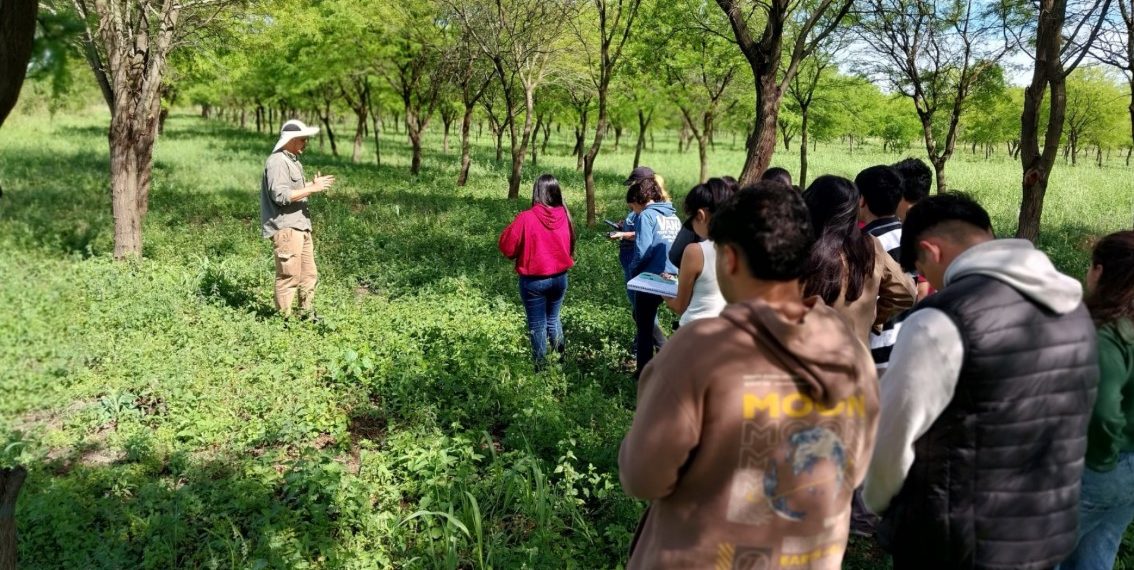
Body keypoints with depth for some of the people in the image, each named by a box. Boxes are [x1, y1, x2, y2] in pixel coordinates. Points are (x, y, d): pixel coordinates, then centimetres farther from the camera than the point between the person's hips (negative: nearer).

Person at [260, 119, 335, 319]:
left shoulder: (292, 160, 17)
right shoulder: (277, 162, -15)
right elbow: (280, 195, -24)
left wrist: (313, 184, 13)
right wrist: (312, 189, -21)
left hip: (300, 226, 10)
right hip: (286, 229, -10)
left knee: (309, 274, 15)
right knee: (289, 276, -5)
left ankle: (308, 314, 26)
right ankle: (284, 318, 4)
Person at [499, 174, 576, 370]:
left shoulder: (526, 218, -19)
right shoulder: (564, 215, -6)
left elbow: (507, 247, -10)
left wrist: (513, 228, 4)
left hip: (534, 281, -4)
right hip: (560, 278, 4)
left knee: (537, 325, 10)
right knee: (553, 319, 23)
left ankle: (541, 367, 19)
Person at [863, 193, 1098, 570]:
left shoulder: (942, 320, -23)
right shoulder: (1072, 306, 1)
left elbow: (892, 435, -15)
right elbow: (1067, 424, 8)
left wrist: (877, 501, 4)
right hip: (1051, 531, 7)